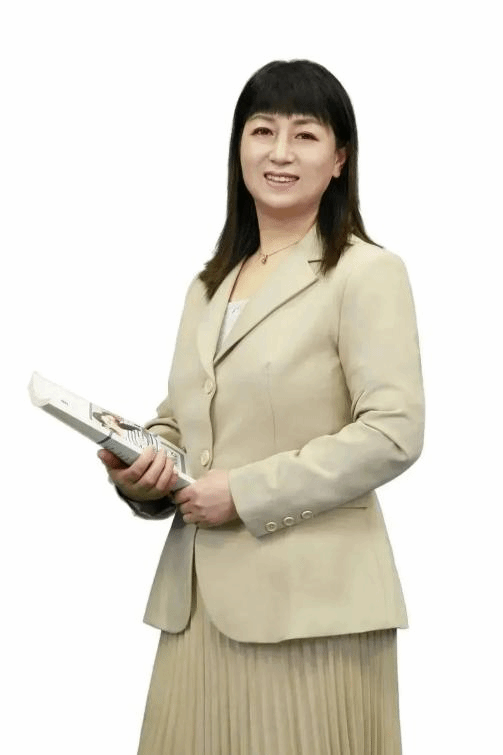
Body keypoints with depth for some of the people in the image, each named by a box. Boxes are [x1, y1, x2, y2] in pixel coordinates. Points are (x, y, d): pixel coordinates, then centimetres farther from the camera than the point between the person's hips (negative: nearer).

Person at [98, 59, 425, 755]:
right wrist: (141, 467, -1)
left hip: (310, 603, -6)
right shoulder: (209, 286, 18)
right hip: (197, 599, 6)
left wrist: (246, 492, -15)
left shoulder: (367, 273, -5)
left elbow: (393, 431, -14)